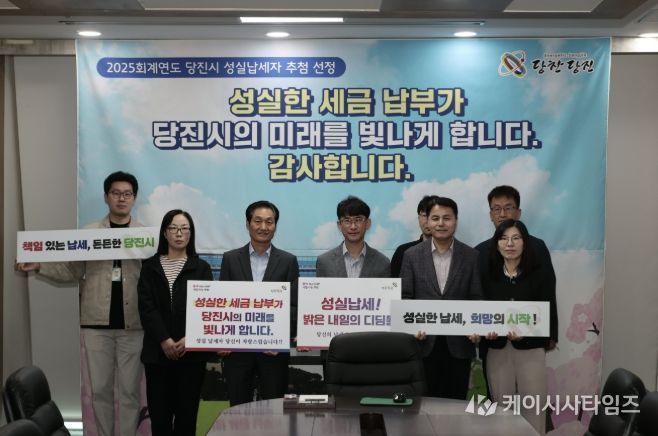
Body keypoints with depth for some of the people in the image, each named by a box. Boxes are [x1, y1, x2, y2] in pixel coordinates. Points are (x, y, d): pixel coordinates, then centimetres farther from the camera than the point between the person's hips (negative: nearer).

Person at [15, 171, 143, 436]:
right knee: (99, 388, 9)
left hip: (133, 324, -1)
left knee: (130, 389, 6)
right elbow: (72, 272, 8)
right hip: (96, 323, 1)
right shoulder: (88, 233, 7)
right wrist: (38, 266, -3)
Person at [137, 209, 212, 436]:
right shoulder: (150, 266, 8)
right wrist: (164, 340, -13)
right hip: (157, 351, 1)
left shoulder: (201, 268, 7)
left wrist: (189, 339, -15)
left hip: (191, 351, -1)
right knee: (159, 411, 1)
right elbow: (146, 307, -1)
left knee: (186, 412, 1)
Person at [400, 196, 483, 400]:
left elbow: (477, 298, 3)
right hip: (424, 342, 0)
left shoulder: (471, 256, 3)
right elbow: (405, 297, 2)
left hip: (458, 345, 0)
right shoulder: (412, 255, 3)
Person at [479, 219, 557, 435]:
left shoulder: (540, 275, 1)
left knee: (533, 411, -1)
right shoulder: (487, 275, 6)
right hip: (497, 350, 2)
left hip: (531, 350, -1)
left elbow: (551, 317, -3)